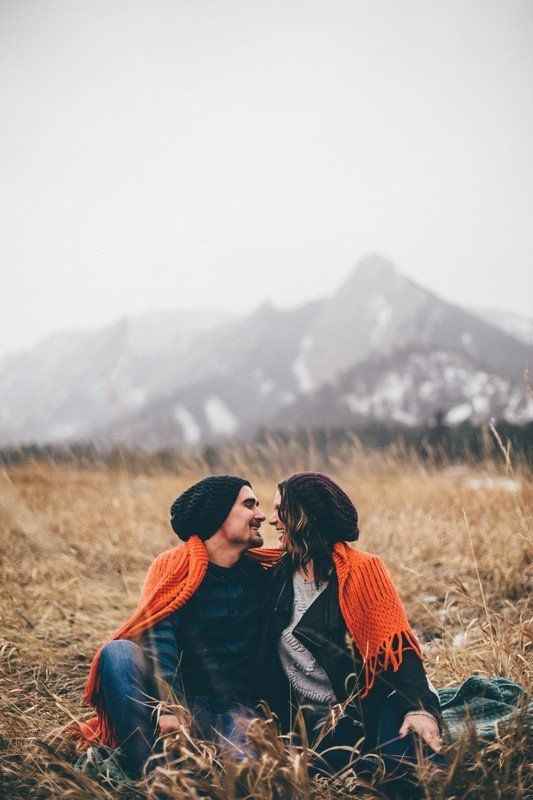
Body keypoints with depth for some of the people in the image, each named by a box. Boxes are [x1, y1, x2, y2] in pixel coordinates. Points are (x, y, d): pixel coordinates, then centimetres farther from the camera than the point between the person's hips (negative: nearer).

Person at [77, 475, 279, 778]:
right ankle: (145, 771, -28)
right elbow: (159, 636, -15)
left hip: (236, 704, 0)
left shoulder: (260, 574, 6)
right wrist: (170, 707, -28)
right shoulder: (173, 566, -2)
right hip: (179, 693, 0)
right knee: (117, 652, -27)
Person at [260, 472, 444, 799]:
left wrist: (419, 707, -25)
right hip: (319, 726, 4)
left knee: (408, 773, -28)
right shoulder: (278, 577, 10)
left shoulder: (360, 570, -4)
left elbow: (398, 645, -11)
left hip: (372, 707, -4)